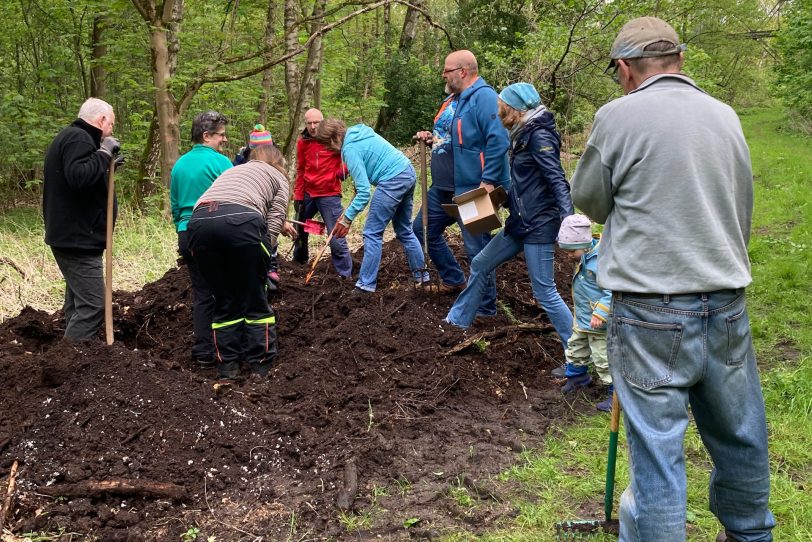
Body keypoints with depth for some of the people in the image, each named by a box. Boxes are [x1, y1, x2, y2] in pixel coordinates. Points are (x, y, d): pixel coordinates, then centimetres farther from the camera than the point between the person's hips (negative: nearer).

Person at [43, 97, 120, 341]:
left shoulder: (67, 137, 20)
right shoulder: (78, 138, -14)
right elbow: (79, 177, -29)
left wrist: (106, 165, 16)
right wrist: (104, 153, -19)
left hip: (68, 236, 11)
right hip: (78, 238, -11)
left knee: (78, 299, 14)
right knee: (92, 304, -12)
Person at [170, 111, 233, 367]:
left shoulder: (179, 165, 12)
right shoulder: (220, 162, -8)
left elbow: (175, 206, 17)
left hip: (187, 234, 6)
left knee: (201, 294, 11)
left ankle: (203, 353, 11)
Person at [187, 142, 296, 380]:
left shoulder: (232, 170, 40)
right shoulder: (277, 176, 26)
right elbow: (273, 225, 11)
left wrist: (282, 225, 64)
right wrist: (263, 255, 16)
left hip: (199, 221, 5)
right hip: (240, 222, -4)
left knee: (225, 300, 15)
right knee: (254, 300, 9)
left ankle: (228, 367, 16)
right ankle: (260, 366, 11)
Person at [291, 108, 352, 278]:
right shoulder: (302, 142, 4)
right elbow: (300, 171, 12)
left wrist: (342, 170, -19)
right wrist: (298, 195, 8)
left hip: (329, 195, -5)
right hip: (307, 194, 5)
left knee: (336, 239, -10)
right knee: (299, 230, 20)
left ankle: (345, 275, -1)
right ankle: (299, 261, 41)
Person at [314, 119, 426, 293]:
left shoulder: (350, 149, -14)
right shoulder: (359, 132, 12)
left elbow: (364, 192, -16)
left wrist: (347, 218, -11)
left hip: (393, 180, -9)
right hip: (408, 173, 9)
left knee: (372, 233, -2)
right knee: (404, 230, 19)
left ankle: (366, 285, -1)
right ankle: (421, 274, 26)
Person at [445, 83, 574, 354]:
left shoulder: (539, 136, -14)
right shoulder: (523, 136, 13)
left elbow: (557, 180, -23)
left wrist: (567, 221, -33)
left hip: (539, 225, -10)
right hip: (520, 222, 10)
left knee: (544, 291, -8)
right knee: (480, 265, 18)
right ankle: (457, 321, 34)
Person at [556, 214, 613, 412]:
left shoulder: (601, 261, -28)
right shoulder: (583, 259, 3)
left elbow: (613, 291, -31)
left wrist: (600, 314, -35)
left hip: (598, 323, -10)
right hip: (582, 319, 10)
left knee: (603, 358, -3)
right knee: (575, 348, 25)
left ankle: (616, 392, 9)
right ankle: (577, 376, 46)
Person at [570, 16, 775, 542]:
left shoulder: (619, 115, -7)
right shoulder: (726, 116, 8)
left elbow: (588, 199, 5)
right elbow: (743, 211, 15)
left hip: (651, 314, -5)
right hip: (727, 307, 5)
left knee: (657, 447, 2)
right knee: (742, 439, 19)